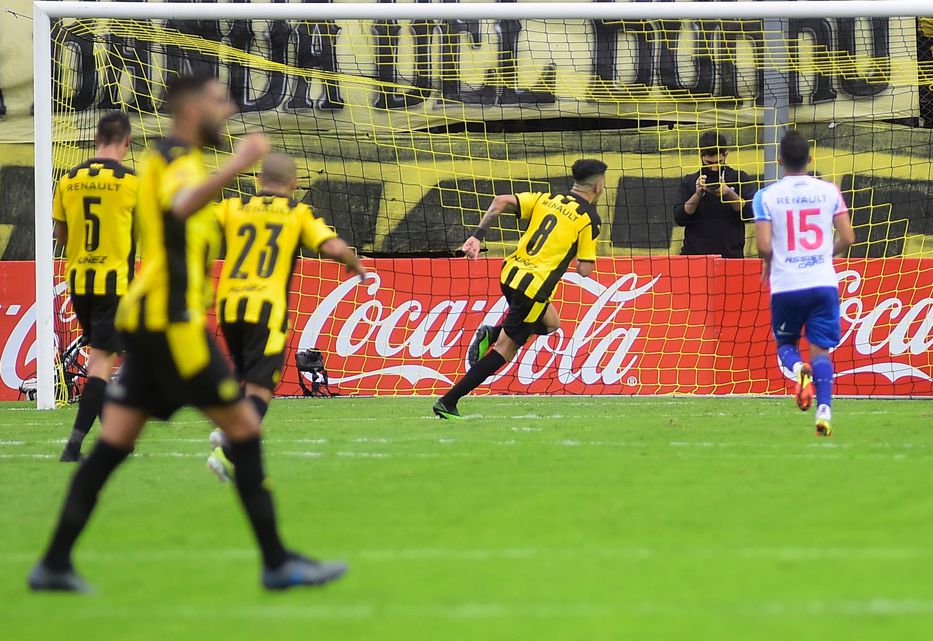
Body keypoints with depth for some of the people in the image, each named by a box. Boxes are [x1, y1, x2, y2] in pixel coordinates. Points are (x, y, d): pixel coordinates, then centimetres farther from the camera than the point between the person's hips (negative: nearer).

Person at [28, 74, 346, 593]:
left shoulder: (168, 158, 21)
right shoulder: (179, 157, -9)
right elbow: (181, 204, -33)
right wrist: (234, 168, -48)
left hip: (144, 319, 10)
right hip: (170, 321, -10)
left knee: (112, 446, 7)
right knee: (244, 426, -5)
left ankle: (55, 564, 3)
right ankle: (277, 563, -4)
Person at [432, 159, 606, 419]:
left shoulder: (545, 199, 11)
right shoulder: (589, 219, -4)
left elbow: (501, 202, -1)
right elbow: (584, 270, -6)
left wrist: (477, 236, -1)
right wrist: (586, 258, 16)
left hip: (511, 274, 7)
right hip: (535, 287, -7)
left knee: (551, 323, 30)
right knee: (506, 349, 1)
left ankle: (491, 334, 8)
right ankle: (448, 403, -5)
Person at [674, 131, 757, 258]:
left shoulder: (740, 179, 6)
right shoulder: (689, 182, 8)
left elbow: (749, 213, -4)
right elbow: (679, 219, 0)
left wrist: (729, 193, -19)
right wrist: (697, 195, -14)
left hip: (731, 254, -1)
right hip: (695, 254, 1)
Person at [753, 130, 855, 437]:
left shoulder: (766, 196, -4)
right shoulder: (829, 191, 1)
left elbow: (764, 246, -10)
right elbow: (847, 238, 0)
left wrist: (767, 264, 12)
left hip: (785, 285, -1)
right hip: (823, 282, 1)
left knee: (784, 344, 18)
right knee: (821, 351, 5)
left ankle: (799, 368, -16)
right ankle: (824, 410, -14)